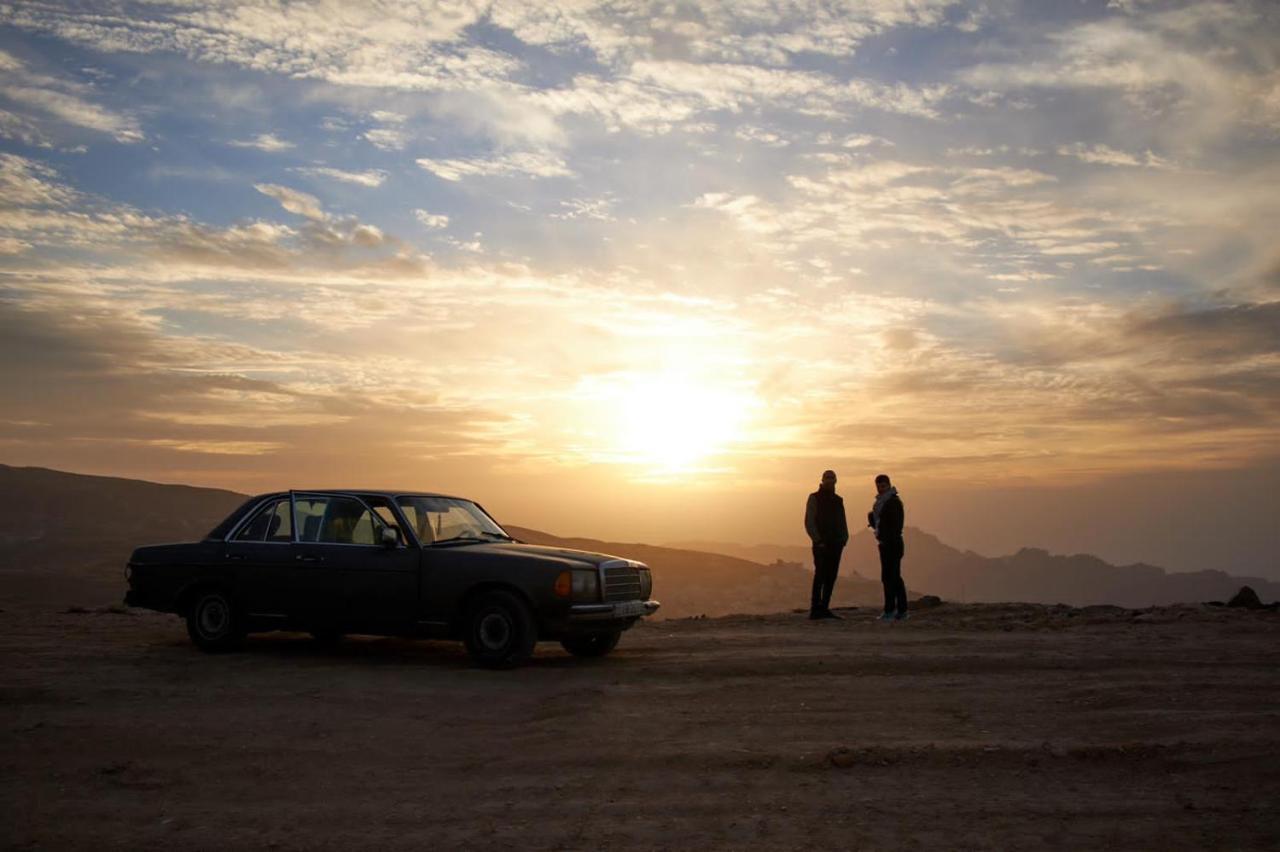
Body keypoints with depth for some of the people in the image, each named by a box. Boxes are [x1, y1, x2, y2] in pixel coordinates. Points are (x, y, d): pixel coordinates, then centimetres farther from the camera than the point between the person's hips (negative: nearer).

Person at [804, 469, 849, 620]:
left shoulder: (838, 500, 17)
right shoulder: (814, 498, 1)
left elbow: (843, 522, 19)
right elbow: (809, 522, -5)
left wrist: (844, 539, 3)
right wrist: (818, 541, -13)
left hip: (836, 545, 5)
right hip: (821, 545, -5)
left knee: (831, 577, 4)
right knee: (820, 575, -10)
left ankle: (824, 609, 9)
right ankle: (815, 609, -9)